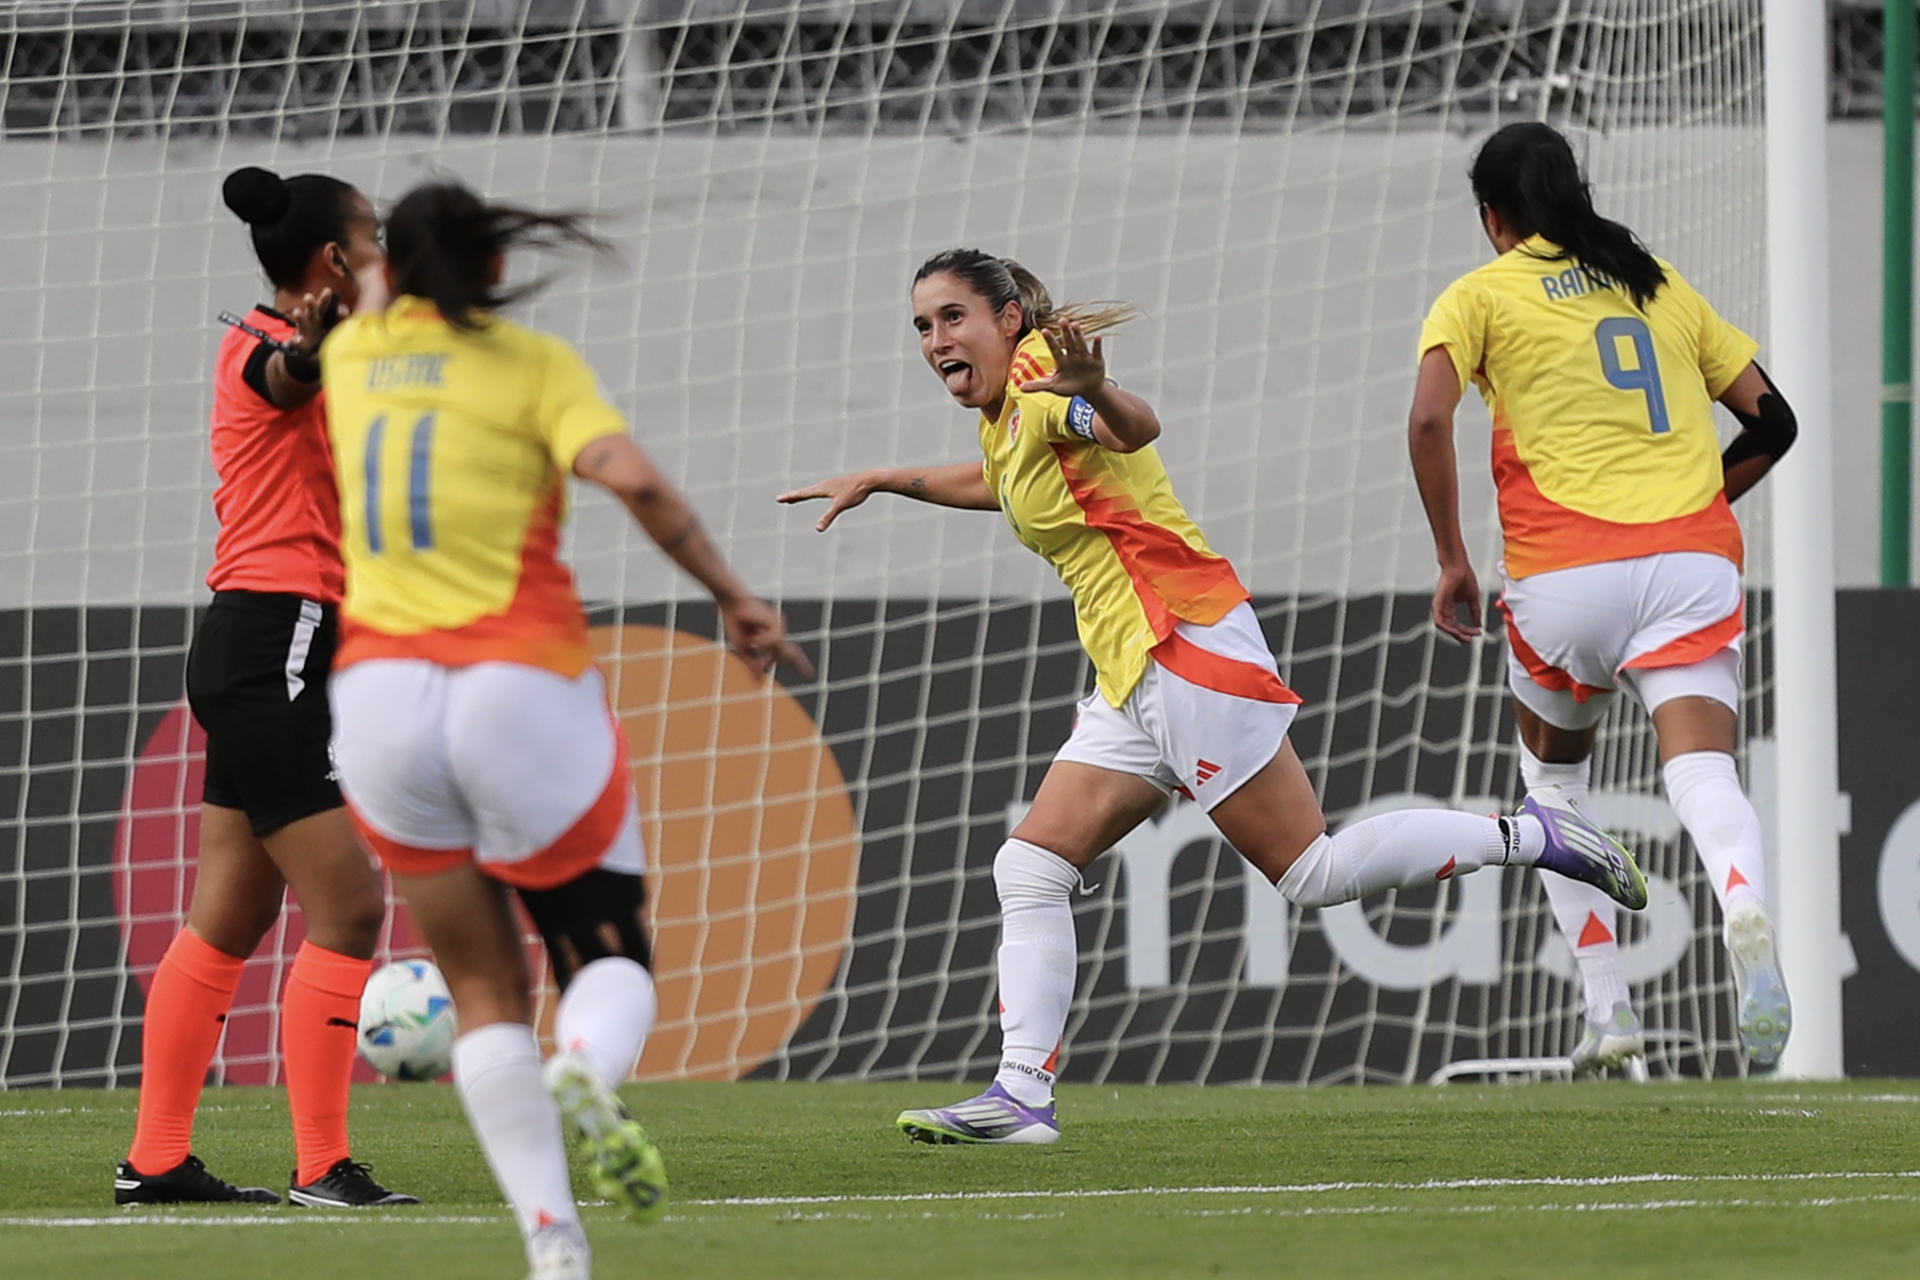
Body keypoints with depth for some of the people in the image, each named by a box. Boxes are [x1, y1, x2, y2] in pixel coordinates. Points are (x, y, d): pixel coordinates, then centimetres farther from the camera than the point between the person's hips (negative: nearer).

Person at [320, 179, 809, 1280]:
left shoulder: (353, 354, 12)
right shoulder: (534, 365, 0)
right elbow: (631, 478, -16)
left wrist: (403, 262, 56)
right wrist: (736, 599, -8)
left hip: (382, 692, 3)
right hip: (522, 689, -3)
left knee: (486, 994, 12)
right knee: (612, 958, 11)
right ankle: (588, 1070, -26)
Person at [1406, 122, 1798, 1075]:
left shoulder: (1481, 296, 9)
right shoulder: (1661, 285, 21)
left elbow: (1429, 418, -8)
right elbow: (1771, 420, 19)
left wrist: (1451, 560, -1)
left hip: (1565, 570, -2)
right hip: (1694, 560, 2)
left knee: (1553, 773, 21)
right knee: (1702, 771, -12)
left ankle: (1607, 1008, 13)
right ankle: (1747, 909, -46)